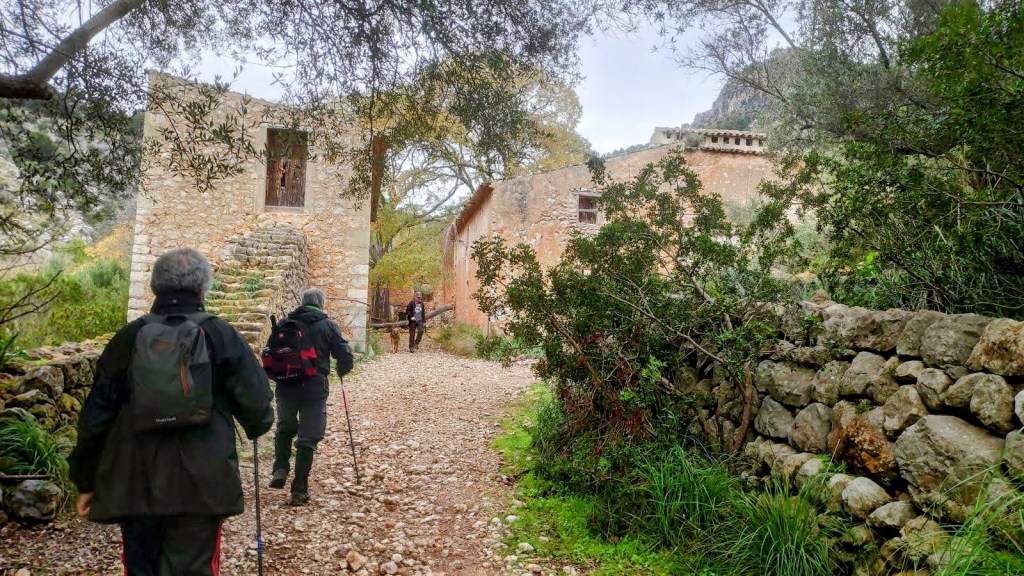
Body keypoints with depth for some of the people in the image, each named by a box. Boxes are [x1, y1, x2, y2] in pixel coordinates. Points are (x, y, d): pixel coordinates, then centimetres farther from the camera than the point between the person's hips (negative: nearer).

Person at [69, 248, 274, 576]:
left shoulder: (129, 338, 3)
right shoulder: (221, 334, -3)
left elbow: (96, 416, 5)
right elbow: (255, 400, -4)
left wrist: (86, 481, 15)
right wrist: (258, 427, 20)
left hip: (133, 484, 3)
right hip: (200, 485, -2)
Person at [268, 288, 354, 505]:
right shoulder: (328, 325, 0)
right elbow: (345, 355, -5)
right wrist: (341, 371, 16)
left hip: (287, 385, 3)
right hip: (314, 386, -2)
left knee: (285, 428, 26)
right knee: (308, 438, 3)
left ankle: (280, 469, 10)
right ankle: (299, 490, 2)